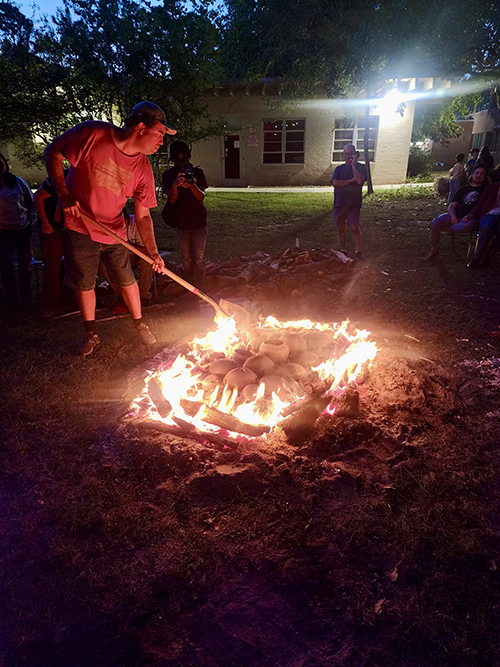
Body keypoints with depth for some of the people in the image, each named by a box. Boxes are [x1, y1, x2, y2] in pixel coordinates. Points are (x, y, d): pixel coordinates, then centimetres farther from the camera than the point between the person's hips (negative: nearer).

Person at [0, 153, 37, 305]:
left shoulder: (19, 182, 6)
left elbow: (32, 204, 14)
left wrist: (31, 221, 4)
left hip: (23, 230, 2)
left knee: (25, 264, 7)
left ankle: (26, 295, 21)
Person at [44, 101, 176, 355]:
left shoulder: (143, 168, -8)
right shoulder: (92, 134, -19)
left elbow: (143, 215, -7)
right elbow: (52, 152, -9)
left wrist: (153, 252, -18)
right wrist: (63, 194, -19)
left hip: (114, 231, 3)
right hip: (79, 227, -2)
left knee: (127, 280, 8)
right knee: (84, 284, 6)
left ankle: (140, 325, 29)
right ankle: (91, 334, 25)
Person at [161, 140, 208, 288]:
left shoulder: (197, 172, 0)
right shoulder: (168, 175, 0)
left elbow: (201, 197, -8)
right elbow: (172, 199, -12)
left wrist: (192, 186, -29)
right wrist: (175, 185, -33)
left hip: (198, 221, -1)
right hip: (181, 223, 2)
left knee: (198, 259, -9)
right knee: (187, 260, 10)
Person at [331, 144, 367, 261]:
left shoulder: (361, 167, 5)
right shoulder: (339, 169, 12)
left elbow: (359, 180, -15)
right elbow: (335, 183, -5)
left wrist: (353, 164, -9)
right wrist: (351, 180, -9)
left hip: (354, 203, -3)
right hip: (339, 203, 3)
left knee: (354, 227, -12)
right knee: (340, 228, 6)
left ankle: (358, 251, -4)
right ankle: (343, 250, 18)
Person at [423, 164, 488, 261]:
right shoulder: (463, 189, 23)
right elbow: (451, 206, 13)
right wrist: (453, 217, -11)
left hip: (471, 219, -3)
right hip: (455, 216, 3)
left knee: (466, 226, -41)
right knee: (435, 223, -25)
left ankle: (445, 228, -13)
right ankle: (434, 250, -12)